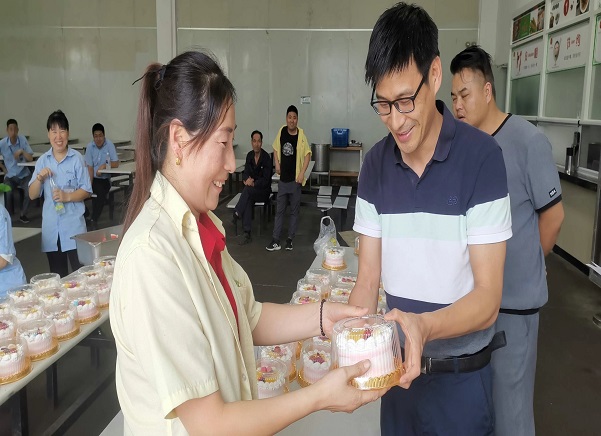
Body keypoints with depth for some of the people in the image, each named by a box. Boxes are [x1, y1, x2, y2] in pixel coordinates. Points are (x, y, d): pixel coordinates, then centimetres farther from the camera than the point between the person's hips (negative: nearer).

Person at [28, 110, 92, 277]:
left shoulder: (77, 159, -4)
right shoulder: (42, 160, 7)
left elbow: (86, 191, -3)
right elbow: (32, 195, 8)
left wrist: (67, 196, -19)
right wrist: (39, 178, -10)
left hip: (73, 225, -4)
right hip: (51, 226, 4)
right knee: (57, 276, 10)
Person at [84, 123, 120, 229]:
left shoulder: (109, 145, -6)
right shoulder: (90, 147, -1)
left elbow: (116, 163, -8)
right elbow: (90, 168, -4)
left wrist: (104, 165, -25)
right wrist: (89, 185, -13)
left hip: (104, 179, -2)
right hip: (93, 178, 2)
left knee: (100, 192, -24)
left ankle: (94, 220, -11)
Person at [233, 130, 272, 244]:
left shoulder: (266, 157, -13)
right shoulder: (249, 155, 5)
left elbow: (266, 180, -15)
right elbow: (245, 173, 8)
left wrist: (253, 183, -27)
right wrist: (246, 179, -15)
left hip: (263, 190, -4)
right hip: (251, 190, 4)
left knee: (247, 189, -33)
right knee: (248, 201, -28)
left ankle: (236, 214, -22)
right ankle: (247, 234, -30)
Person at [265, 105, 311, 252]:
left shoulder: (301, 135, -12)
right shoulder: (281, 131, 0)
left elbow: (307, 154, -11)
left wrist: (302, 173, -18)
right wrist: (277, 164, 4)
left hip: (295, 179, -3)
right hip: (282, 178, 3)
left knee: (294, 211, 8)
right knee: (279, 210, 8)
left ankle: (290, 239, 19)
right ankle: (275, 240, 13)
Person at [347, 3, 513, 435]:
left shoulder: (481, 157, -18)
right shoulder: (375, 165, -4)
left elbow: (487, 298, -18)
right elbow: (368, 279, -3)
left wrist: (425, 326, -36)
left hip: (461, 375, -3)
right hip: (398, 365, 4)